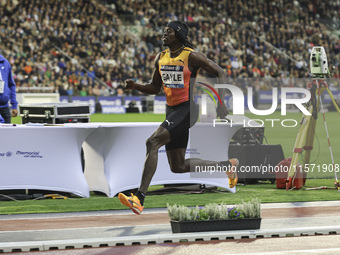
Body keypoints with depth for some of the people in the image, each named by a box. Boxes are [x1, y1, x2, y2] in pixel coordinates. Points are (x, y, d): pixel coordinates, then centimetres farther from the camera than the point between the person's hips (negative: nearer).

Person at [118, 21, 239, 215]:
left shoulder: (192, 56, -9)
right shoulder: (161, 58, 12)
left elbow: (220, 73, -5)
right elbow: (155, 88, 20)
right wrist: (135, 86, 0)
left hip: (187, 109, -8)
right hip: (172, 110, 8)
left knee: (152, 142, -24)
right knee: (178, 167, 9)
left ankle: (140, 198, -27)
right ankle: (227, 165, 30)